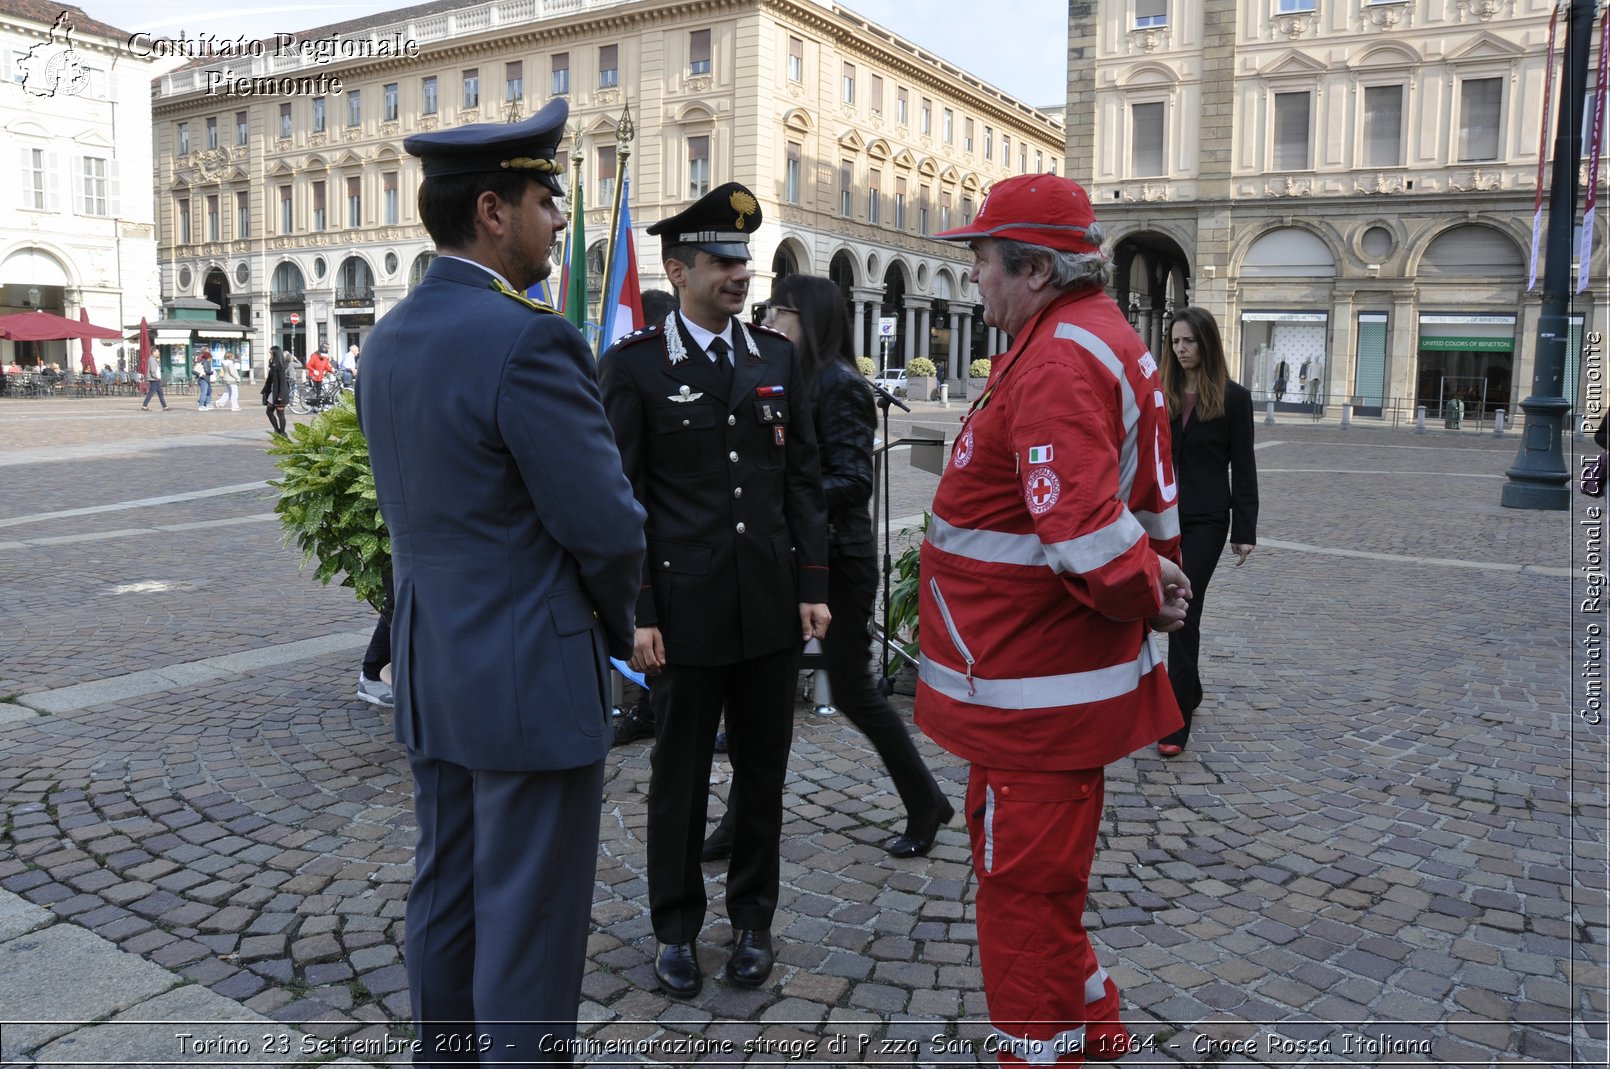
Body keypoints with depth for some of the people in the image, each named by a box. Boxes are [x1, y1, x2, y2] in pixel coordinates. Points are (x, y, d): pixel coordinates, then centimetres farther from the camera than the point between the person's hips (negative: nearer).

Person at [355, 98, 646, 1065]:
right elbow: (608, 530, -19)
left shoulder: (390, 338, 7)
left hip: (432, 669, 9)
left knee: (447, 897, 22)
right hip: (532, 679, -9)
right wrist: (614, 616, 2)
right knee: (530, 931, 5)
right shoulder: (528, 339, -21)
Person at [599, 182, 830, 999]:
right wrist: (635, 612, -10)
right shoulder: (633, 365, -4)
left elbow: (803, 480, 8)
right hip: (685, 609, -3)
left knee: (764, 771, 13)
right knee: (679, 776, 10)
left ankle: (753, 919, 31)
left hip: (771, 606, 4)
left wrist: (813, 586, 3)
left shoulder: (778, 359, 7)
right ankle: (676, 928, 28)